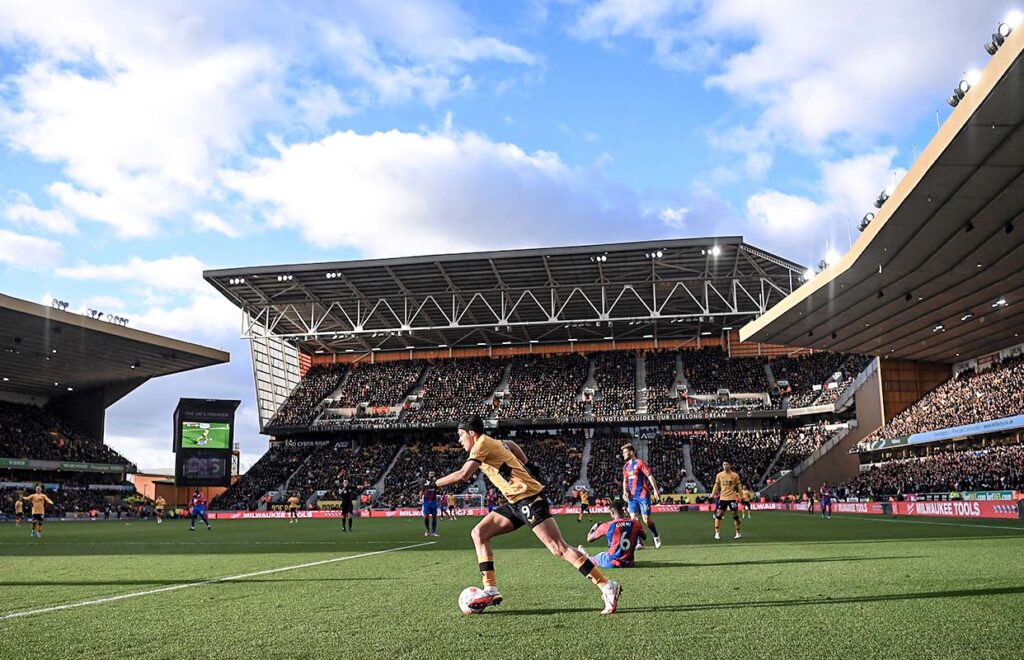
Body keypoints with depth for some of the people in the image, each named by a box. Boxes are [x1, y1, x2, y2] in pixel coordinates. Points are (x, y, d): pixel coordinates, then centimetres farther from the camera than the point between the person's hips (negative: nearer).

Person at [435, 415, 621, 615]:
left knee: (559, 548, -14)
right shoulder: (493, 443, 17)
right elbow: (510, 444, 37)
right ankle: (491, 591, 3)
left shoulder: (482, 444, -10)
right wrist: (526, 466, 32)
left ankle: (607, 587, -10)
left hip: (529, 499, -10)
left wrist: (435, 483, -9)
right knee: (479, 533, 5)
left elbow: (463, 474, -20)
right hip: (516, 503, 10)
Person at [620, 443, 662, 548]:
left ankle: (656, 536, 22)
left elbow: (650, 476, -11)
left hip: (643, 495, -6)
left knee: (646, 519, -3)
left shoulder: (639, 463, -7)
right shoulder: (626, 466, 13)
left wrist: (655, 490, -17)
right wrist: (625, 492, 3)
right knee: (633, 518, -3)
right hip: (632, 496, 6)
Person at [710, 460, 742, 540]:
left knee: (735, 516, 2)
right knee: (718, 515, -3)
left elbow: (738, 486, 3)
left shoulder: (735, 475, -1)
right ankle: (717, 533, 4)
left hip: (732, 498, -2)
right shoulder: (719, 475, 4)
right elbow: (716, 485, 9)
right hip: (722, 498, 2)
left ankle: (738, 533, 15)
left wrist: (740, 496, -3)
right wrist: (713, 494, 1)